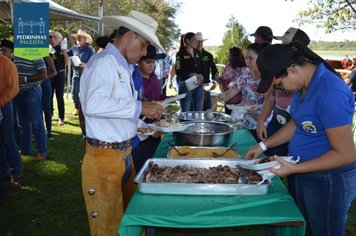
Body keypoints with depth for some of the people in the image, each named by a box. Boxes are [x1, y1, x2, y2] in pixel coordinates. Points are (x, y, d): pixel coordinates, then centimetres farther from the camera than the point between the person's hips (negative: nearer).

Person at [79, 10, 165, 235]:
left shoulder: (123, 66, 13)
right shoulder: (104, 61, -15)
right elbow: (93, 105, -31)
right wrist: (138, 107, -26)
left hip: (123, 152, 9)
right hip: (104, 156, -9)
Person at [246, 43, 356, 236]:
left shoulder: (330, 94, -28)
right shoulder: (306, 83, 0)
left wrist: (295, 169, -25)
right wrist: (263, 145, 8)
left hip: (329, 181, -8)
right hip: (305, 174, 8)